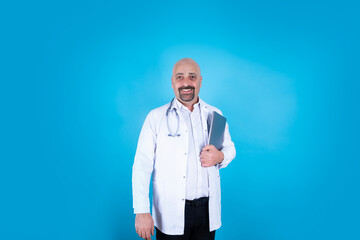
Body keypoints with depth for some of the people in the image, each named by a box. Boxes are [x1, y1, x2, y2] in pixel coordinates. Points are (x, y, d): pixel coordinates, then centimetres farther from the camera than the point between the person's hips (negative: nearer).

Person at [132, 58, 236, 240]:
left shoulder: (214, 115, 4)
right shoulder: (156, 117, -5)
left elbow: (230, 147, 14)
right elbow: (142, 166, -8)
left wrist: (220, 156, -10)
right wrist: (141, 212, -13)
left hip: (207, 210, 3)